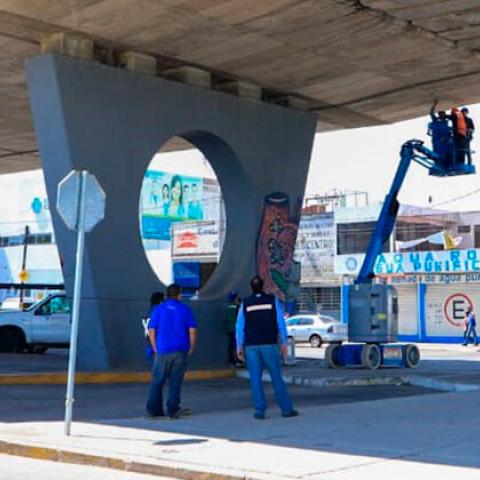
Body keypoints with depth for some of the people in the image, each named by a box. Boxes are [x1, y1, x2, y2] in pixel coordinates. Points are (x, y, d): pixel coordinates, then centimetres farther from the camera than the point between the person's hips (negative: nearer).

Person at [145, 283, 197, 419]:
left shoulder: (158, 309, 4)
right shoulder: (185, 309, 2)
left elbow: (151, 331, 2)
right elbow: (192, 331, -2)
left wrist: (155, 349, 10)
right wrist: (191, 348, 8)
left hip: (162, 351, 1)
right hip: (180, 352, -1)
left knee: (157, 381, 7)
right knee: (175, 381, 4)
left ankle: (153, 410, 9)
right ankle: (172, 410, 5)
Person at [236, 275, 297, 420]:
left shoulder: (245, 304, 3)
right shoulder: (273, 300, 1)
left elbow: (240, 326, 2)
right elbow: (281, 323, -1)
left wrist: (239, 346, 7)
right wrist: (283, 342, 5)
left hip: (251, 346, 1)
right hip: (269, 344, -1)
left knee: (255, 379, 3)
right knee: (276, 377, 4)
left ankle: (259, 411, 0)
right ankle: (286, 409, 6)